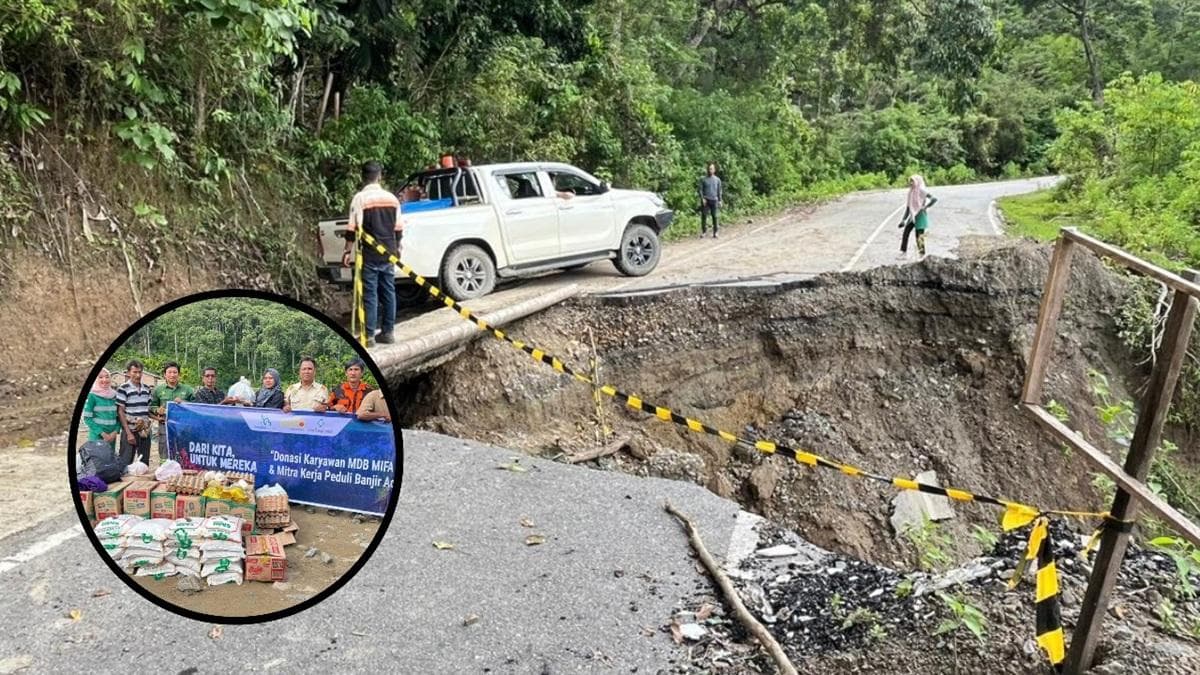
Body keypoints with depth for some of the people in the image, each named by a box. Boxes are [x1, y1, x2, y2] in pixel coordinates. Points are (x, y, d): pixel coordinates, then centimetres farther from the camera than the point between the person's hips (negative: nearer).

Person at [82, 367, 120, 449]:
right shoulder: (92, 395, -4)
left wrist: (115, 431, -4)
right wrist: (102, 433, -12)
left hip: (112, 437, 4)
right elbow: (87, 418, -7)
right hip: (97, 437, -4)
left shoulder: (114, 395, 9)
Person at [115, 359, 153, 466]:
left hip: (145, 431, 5)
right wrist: (128, 433, -13)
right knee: (126, 463, -4)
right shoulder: (123, 389, -5)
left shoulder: (147, 389, 11)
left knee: (144, 463, 9)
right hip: (130, 431, -5)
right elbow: (120, 412, -8)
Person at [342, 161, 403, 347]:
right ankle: (388, 332, 15)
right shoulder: (392, 198, 7)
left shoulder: (360, 198, -9)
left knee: (370, 294, -2)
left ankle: (369, 336, -2)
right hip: (388, 253, 5)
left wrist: (347, 250, -5)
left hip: (370, 255, -5)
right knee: (388, 292, 10)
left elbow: (353, 228, -12)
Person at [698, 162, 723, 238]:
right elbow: (700, 190, 3)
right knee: (704, 216, -6)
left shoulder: (717, 180, 8)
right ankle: (703, 231, 2)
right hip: (705, 200, -1)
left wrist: (720, 200, 4)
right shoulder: (703, 179, 4)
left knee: (715, 217, 0)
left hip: (714, 200, 1)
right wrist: (702, 198, -9)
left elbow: (720, 191, 11)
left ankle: (715, 232, 5)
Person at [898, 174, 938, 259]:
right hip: (913, 215, 7)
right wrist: (903, 219, 9)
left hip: (920, 215, -7)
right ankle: (904, 252, 5)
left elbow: (934, 199, -17)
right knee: (905, 233, 1)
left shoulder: (922, 191, -10)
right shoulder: (911, 192, 11)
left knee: (919, 235, -8)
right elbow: (908, 206, 13)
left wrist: (925, 207, -20)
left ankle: (922, 254, 0)